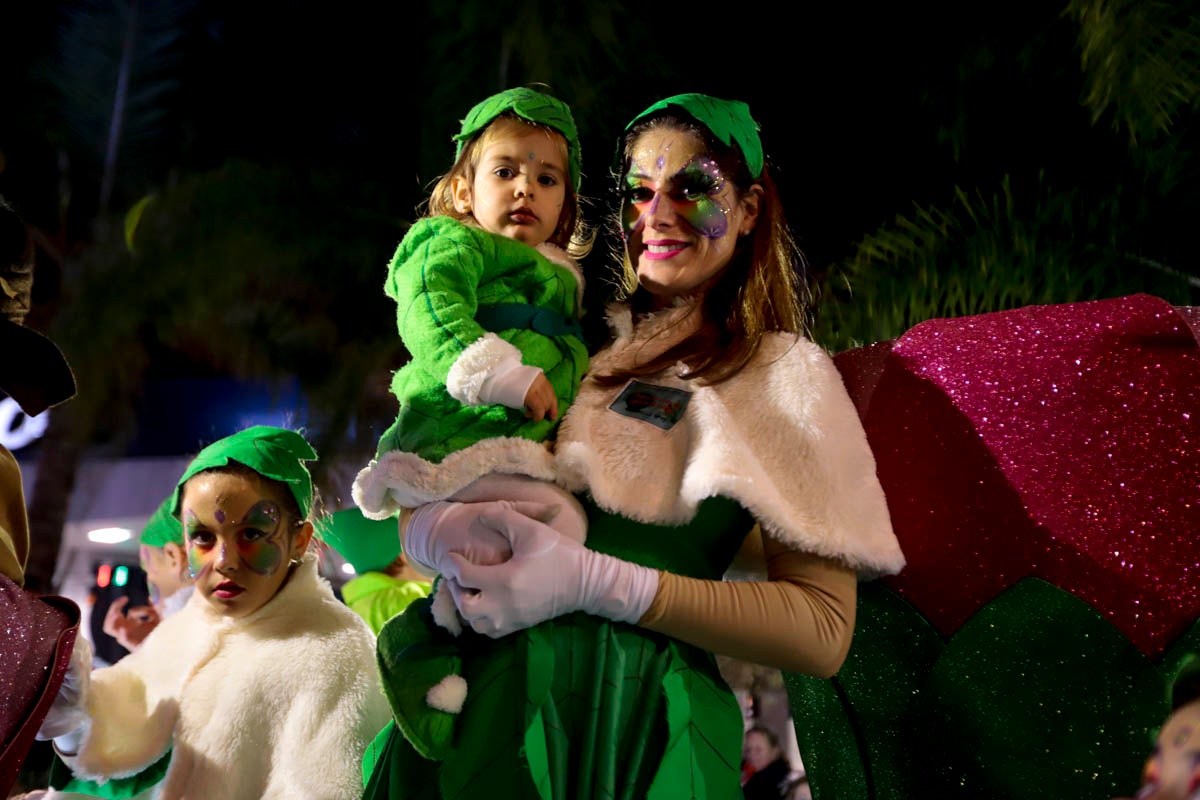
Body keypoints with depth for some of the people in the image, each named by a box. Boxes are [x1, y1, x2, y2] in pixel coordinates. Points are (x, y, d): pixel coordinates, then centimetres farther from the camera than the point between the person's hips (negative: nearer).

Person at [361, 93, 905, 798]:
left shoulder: (782, 376, -2)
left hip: (633, 715, -4)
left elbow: (823, 632, -12)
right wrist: (432, 526, -15)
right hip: (484, 695, 4)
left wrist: (592, 581, -20)